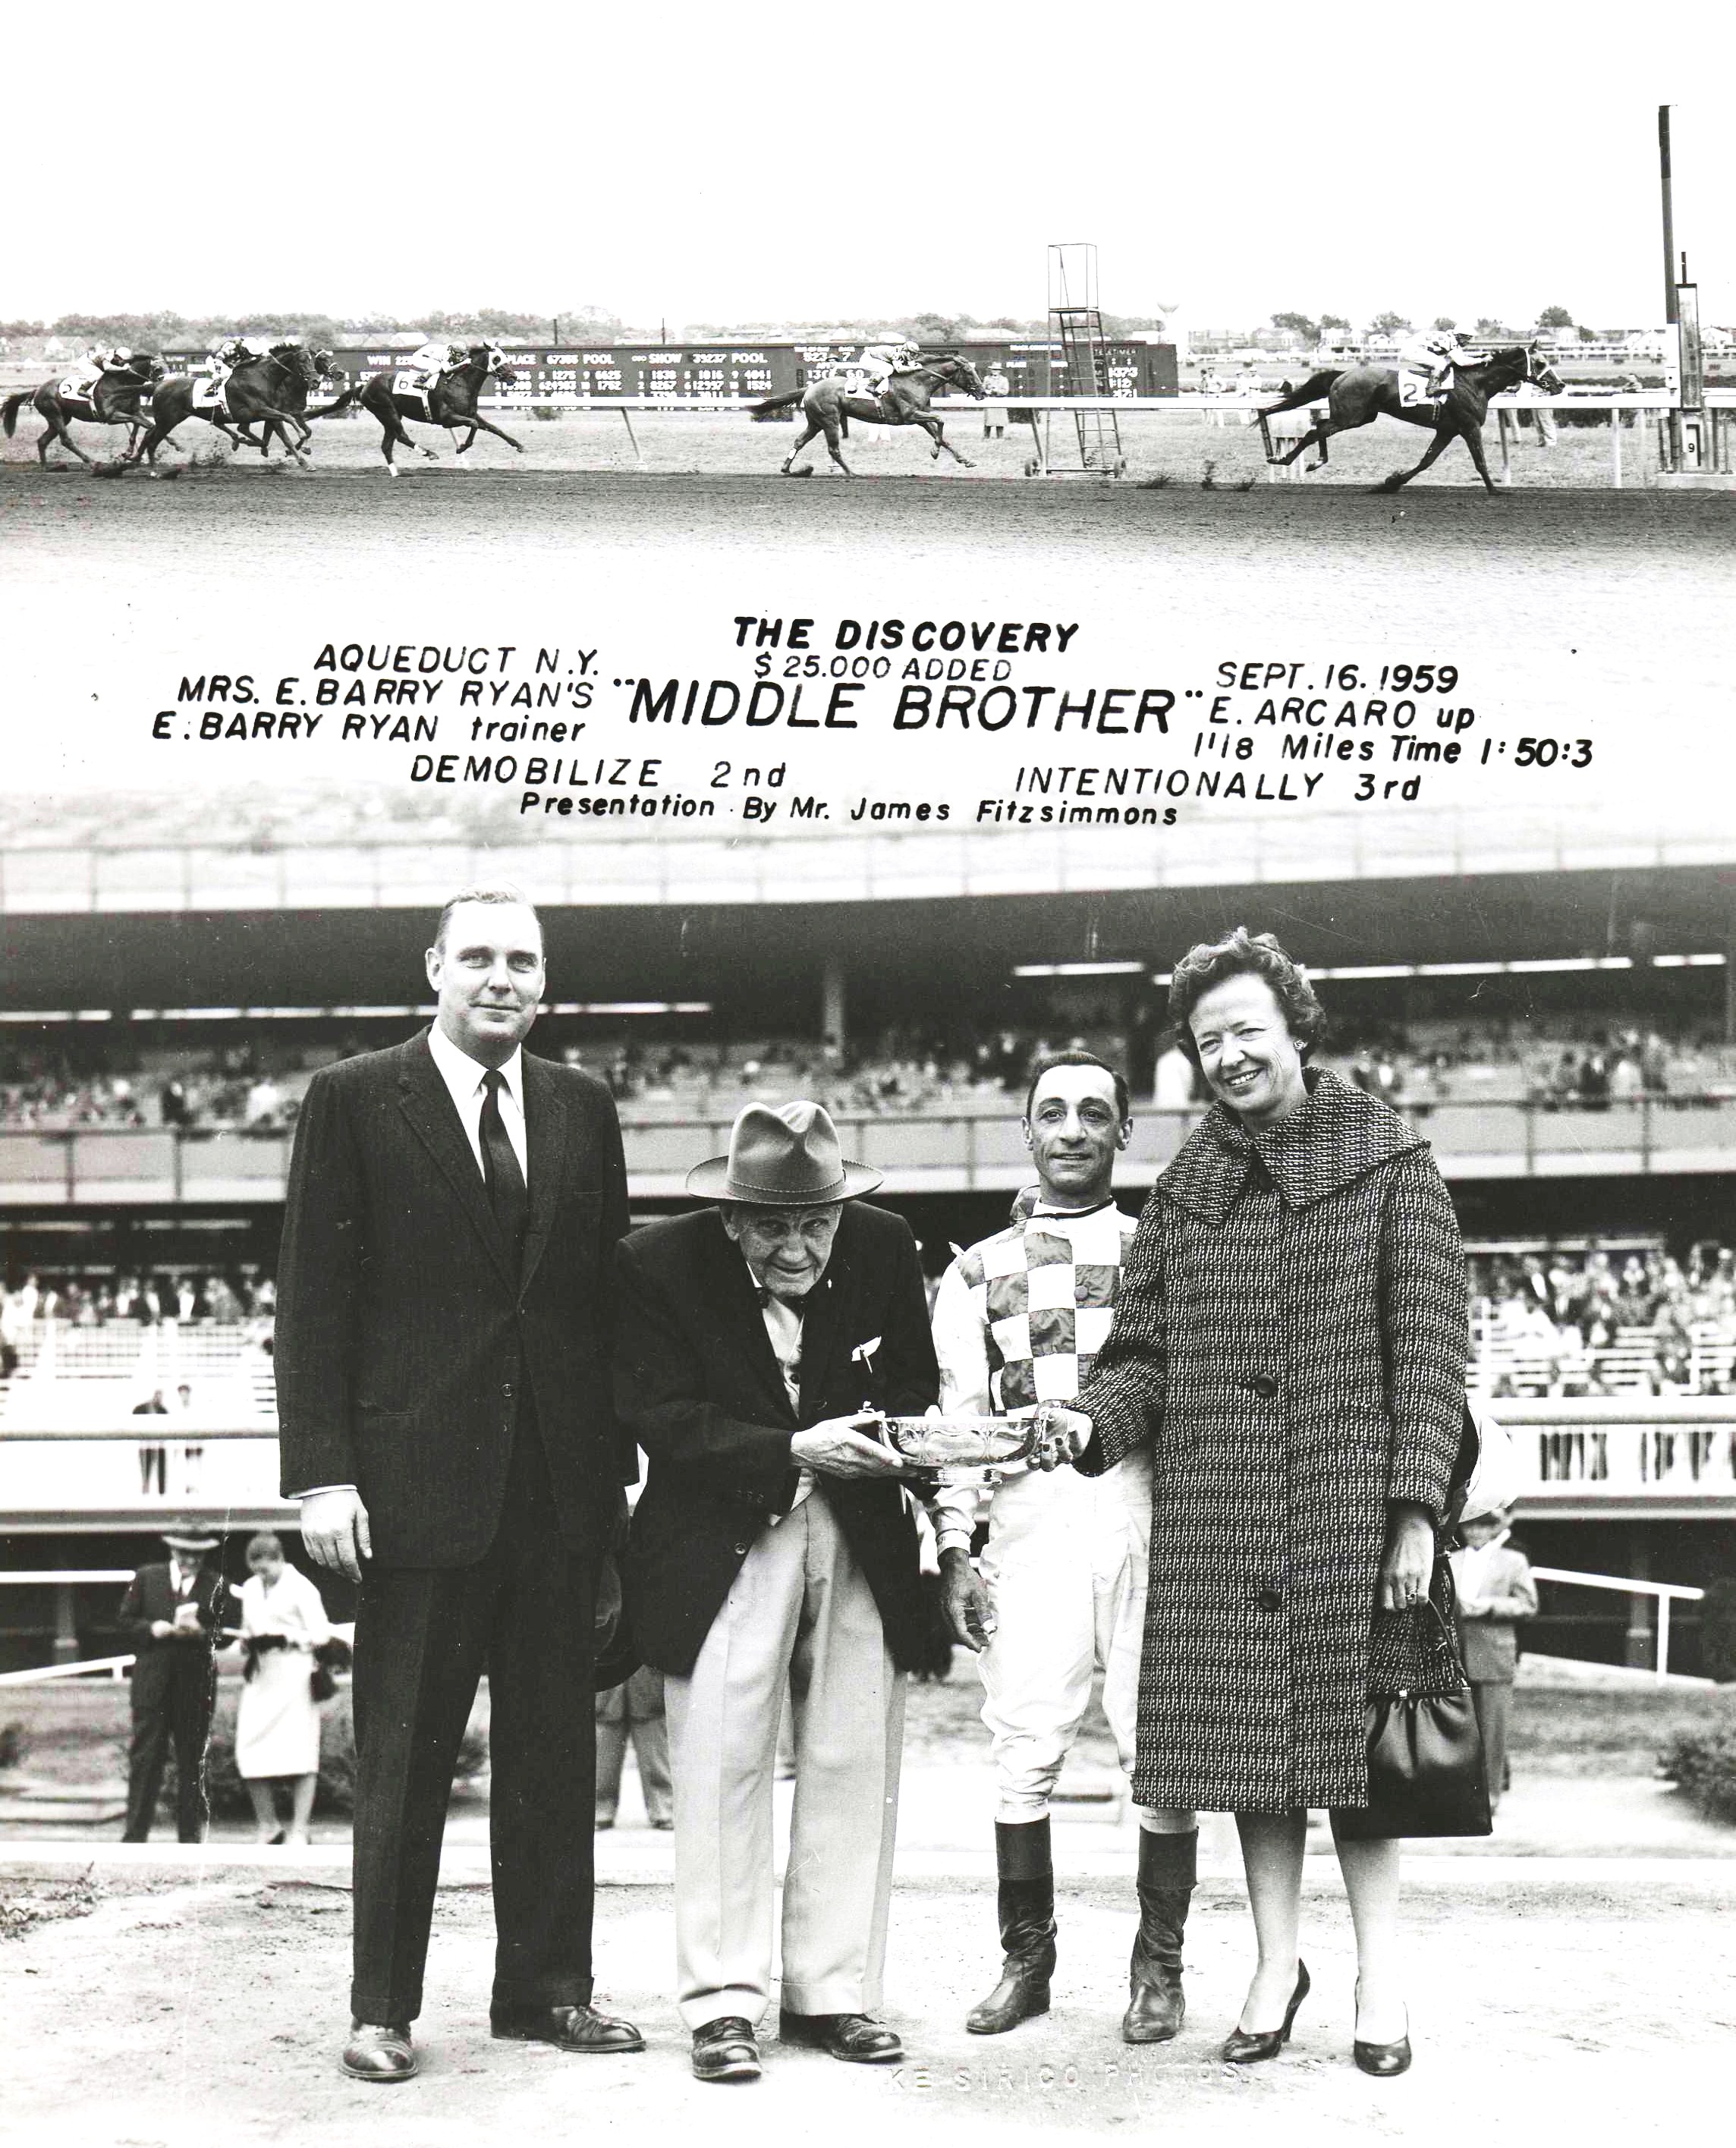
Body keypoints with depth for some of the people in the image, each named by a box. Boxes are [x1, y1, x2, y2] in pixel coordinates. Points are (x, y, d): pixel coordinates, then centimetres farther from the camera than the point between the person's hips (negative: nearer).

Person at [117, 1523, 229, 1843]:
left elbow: (225, 1633, 2)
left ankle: (191, 1835, 10)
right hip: (152, 1683, 0)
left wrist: (200, 1632, -18)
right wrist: (155, 1629, -12)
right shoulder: (146, 1578, 8)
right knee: (145, 1759, -2)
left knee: (193, 1762, 5)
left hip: (197, 1686, 0)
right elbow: (126, 1622, 7)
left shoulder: (217, 1585, 6)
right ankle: (135, 1834, 0)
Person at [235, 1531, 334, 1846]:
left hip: (293, 1678, -6)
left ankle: (299, 1832, 1)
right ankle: (268, 1828, 12)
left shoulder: (301, 1588, -4)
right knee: (250, 1755, -1)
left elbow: (321, 1634, -7)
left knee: (299, 1756, -3)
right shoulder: (250, 1588, 14)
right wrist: (248, 1642, 3)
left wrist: (284, 1639, -18)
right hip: (259, 1678, 6)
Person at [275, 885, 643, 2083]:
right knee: (405, 1755, 4)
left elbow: (609, 1294, 12)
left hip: (561, 1486, 4)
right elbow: (315, 1300, -3)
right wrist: (322, 1471, -10)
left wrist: (619, 1465, 6)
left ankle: (545, 1986, 20)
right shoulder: (354, 1102, 0)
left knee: (556, 1750, 9)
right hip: (418, 1479, -4)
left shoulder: (584, 1110, 11)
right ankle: (383, 2007, 14)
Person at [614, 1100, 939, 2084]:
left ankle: (834, 1992, 15)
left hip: (862, 1538, 3)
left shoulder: (887, 1248, -2)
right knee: (723, 1764, -5)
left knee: (855, 1764, 4)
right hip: (723, 1542, -3)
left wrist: (893, 1444, -9)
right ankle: (725, 2002, 3)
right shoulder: (660, 1265, -11)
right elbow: (664, 1419, -14)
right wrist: (792, 1452, -23)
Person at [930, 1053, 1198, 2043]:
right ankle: (1027, 1957, 13)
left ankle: (1159, 1966, 11)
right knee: (1026, 1749, -3)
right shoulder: (979, 1271, 16)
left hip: (1149, 1514, 0)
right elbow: (958, 1417, 12)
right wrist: (955, 1550, 4)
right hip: (1030, 1520, 1)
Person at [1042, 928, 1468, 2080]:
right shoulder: (1187, 1184, 13)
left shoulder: (1390, 1159, 2)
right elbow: (1149, 1353, 14)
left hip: (1351, 1501, -3)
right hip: (1217, 1517, 3)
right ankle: (1278, 1963, 18)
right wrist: (1096, 1420, -8)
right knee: (1250, 1729, 5)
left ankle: (1381, 1972, 11)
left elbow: (1432, 1345, -2)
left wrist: (1415, 1510, -9)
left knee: (1355, 1735, -1)